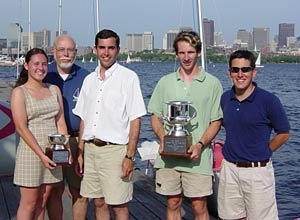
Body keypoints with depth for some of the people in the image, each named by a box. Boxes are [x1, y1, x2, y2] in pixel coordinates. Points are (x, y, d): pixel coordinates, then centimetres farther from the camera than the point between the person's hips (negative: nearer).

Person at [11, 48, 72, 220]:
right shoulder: (19, 92, -5)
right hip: (31, 152, -5)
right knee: (29, 204, 2)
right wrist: (41, 155, -17)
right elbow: (21, 128, -11)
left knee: (42, 202, 11)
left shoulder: (54, 90, 11)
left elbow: (60, 122, 8)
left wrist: (67, 148, -5)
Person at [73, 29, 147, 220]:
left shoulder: (128, 77, -4)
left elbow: (135, 120, -8)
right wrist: (80, 152, 11)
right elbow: (84, 119, 16)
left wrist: (130, 156, -14)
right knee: (98, 202, 12)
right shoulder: (89, 80, 13)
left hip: (115, 149, -5)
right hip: (91, 149, 5)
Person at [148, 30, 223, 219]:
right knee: (173, 204, 11)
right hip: (168, 155, 2)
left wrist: (200, 144, -13)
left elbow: (216, 121, 1)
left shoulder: (212, 83, 2)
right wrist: (163, 139, -7)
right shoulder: (165, 82, 9)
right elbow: (155, 116, 11)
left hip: (198, 157, -2)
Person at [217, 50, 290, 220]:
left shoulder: (269, 100, -11)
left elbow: (284, 133, -2)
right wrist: (234, 149, 11)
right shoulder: (225, 98, 4)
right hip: (229, 169, 5)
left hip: (258, 171, -5)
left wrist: (263, 152, 0)